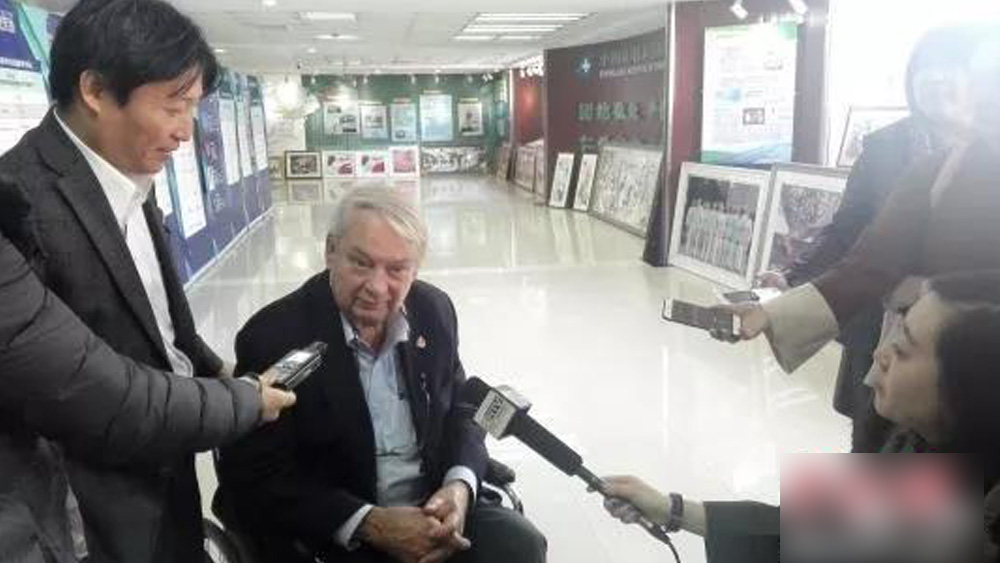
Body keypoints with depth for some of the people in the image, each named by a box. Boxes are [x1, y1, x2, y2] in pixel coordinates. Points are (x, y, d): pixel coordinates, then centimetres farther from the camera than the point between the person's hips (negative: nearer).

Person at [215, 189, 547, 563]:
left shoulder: (434, 310, -2)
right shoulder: (274, 337, -16)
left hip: (431, 509, 4)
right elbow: (256, 480, -14)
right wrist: (370, 524, -21)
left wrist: (459, 487, -11)